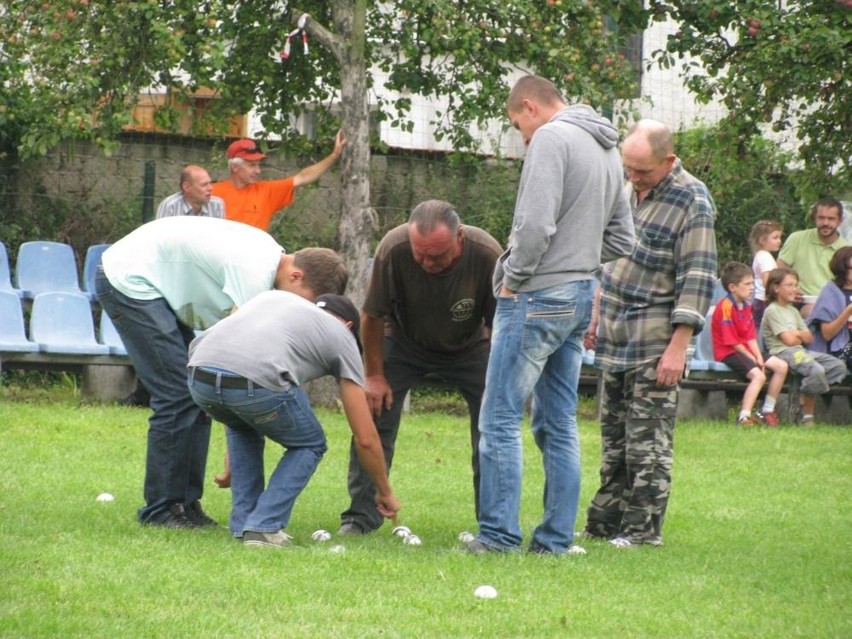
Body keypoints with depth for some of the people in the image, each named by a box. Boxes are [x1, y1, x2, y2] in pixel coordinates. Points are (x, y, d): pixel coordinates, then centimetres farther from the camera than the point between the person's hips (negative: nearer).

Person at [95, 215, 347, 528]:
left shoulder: (268, 256, 3)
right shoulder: (255, 273, -27)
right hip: (129, 281, -10)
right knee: (177, 395, -13)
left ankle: (186, 503, 8)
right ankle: (160, 510, -7)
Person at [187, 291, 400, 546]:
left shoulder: (275, 297, 38)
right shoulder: (342, 338, 26)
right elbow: (365, 437, 25)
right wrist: (385, 493, 39)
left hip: (199, 376, 5)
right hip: (255, 380, -5)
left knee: (244, 427, 38)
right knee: (309, 446, 25)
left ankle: (243, 525, 29)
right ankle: (263, 527, 9)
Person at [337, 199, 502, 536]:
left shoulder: (487, 255, -33)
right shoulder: (393, 248, -33)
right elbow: (373, 316, -18)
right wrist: (374, 375, -12)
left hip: (469, 348, 0)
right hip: (404, 343, 0)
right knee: (373, 414, -12)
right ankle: (361, 515, -4)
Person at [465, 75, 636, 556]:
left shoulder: (552, 138, -12)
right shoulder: (608, 150, 16)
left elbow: (536, 224, -22)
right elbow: (622, 239, 20)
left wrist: (513, 277, -9)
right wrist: (580, 259, 12)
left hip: (538, 299, -9)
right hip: (581, 298, 9)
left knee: (501, 420, -4)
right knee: (560, 425, 12)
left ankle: (499, 533, -5)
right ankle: (557, 539, 12)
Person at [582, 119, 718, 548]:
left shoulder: (692, 203, -13)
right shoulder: (626, 188, 10)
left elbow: (697, 280, -15)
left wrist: (678, 346, -19)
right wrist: (597, 315, 21)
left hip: (654, 345, -7)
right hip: (615, 337, 7)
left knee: (648, 439, -5)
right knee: (614, 436, 12)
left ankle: (644, 526, 0)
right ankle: (606, 520, 17)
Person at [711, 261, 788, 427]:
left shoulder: (746, 306, 12)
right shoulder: (726, 307, -18)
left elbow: (751, 337, 8)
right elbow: (732, 341, -19)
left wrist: (759, 358, -6)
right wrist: (752, 359, -14)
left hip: (745, 350, 10)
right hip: (728, 353, -10)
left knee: (781, 366, 4)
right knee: (758, 375, -31)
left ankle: (767, 411, 10)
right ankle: (744, 418, -36)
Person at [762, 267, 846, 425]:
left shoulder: (793, 311, 22)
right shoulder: (772, 311, -5)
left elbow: (809, 339, 16)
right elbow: (788, 340, -12)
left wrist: (797, 333, -3)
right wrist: (801, 336, 8)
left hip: (800, 351, 9)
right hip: (783, 353, -9)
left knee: (839, 367, -6)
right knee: (817, 370, -33)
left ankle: (806, 397, -9)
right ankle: (807, 414, -18)